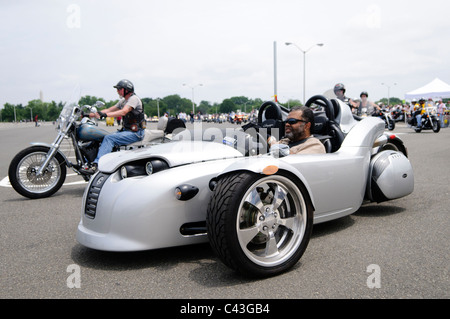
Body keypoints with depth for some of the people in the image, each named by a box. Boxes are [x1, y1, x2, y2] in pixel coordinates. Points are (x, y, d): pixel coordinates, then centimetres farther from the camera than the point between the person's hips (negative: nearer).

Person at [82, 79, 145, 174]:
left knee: (109, 138, -26)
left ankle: (95, 165, -32)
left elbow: (123, 112, -26)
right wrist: (91, 114, 9)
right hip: (126, 130, 9)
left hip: (136, 132, -9)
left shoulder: (134, 98, -11)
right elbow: (109, 110, 17)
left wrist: (105, 115, -35)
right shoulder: (123, 101, 19)